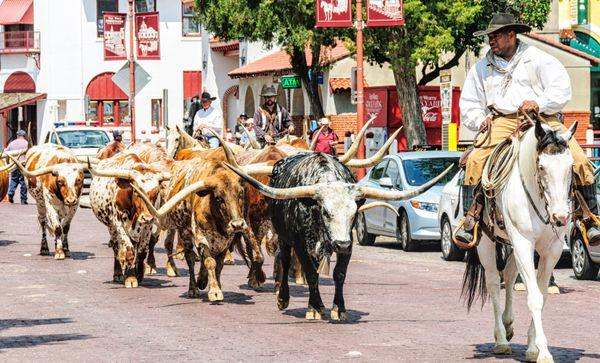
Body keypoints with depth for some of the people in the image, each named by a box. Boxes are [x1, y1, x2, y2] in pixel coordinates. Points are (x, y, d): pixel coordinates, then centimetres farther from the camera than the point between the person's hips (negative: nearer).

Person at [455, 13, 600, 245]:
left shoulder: (537, 59, 7)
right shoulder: (481, 68, 18)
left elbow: (561, 89, -1)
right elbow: (468, 104, 22)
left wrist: (538, 104, -17)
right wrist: (480, 121, 2)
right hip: (502, 122, 2)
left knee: (579, 159, -20)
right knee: (475, 160, -25)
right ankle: (471, 219, -15)